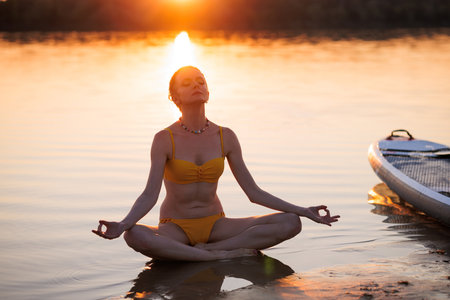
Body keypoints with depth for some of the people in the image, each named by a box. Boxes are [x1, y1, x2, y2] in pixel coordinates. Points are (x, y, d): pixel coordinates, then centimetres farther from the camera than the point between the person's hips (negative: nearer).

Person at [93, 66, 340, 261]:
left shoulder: (225, 137, 0)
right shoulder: (164, 140, -9)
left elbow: (254, 192, 3)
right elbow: (150, 195, -15)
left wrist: (303, 211, -2)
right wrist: (122, 225, -34)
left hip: (215, 224, 3)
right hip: (175, 227, -3)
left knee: (291, 223, -17)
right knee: (134, 236, -38)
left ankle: (207, 249, -19)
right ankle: (223, 254, -26)